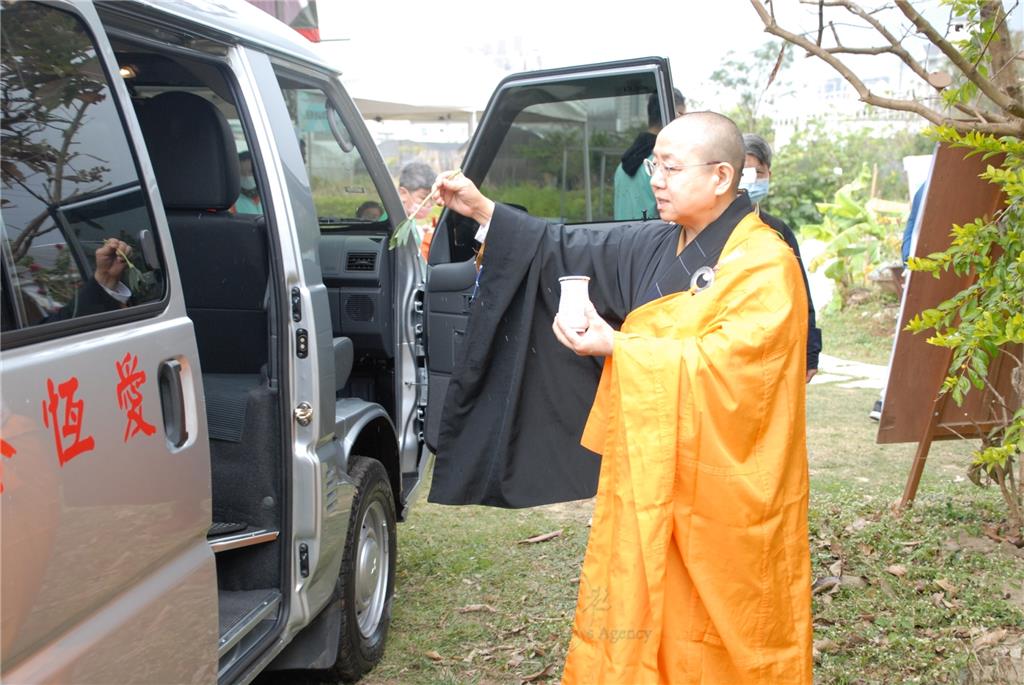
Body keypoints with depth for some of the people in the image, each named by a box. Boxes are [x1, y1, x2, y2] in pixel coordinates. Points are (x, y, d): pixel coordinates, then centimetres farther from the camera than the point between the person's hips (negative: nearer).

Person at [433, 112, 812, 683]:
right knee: (644, 620, 13)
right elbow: (572, 251, 12)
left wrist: (617, 347, -20)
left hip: (721, 493, -6)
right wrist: (485, 212, 5)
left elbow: (724, 364, -23)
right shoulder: (655, 249, 9)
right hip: (651, 477, 7)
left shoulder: (765, 264, -13)